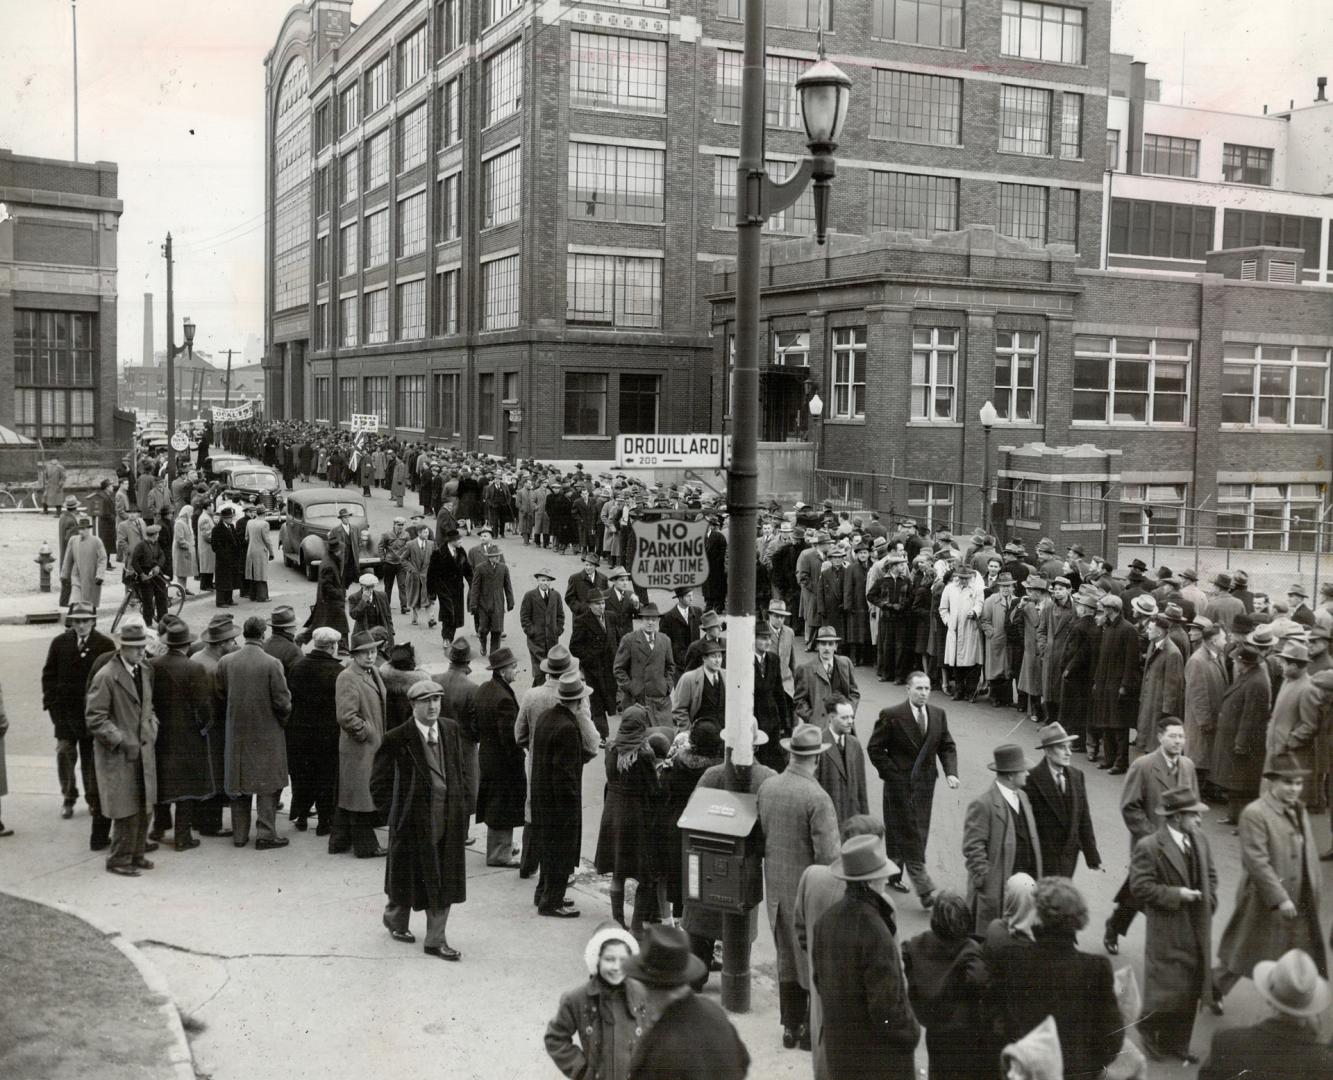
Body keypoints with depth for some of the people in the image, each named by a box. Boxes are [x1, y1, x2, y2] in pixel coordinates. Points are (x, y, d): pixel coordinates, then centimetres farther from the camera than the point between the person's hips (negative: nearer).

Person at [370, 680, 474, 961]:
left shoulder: (451, 729, 3)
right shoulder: (397, 739, -12)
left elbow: (462, 767, 12)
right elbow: (379, 781, -4)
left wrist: (464, 804, 6)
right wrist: (391, 811, -6)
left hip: (449, 819, 4)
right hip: (414, 819, -4)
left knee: (445, 881, 7)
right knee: (409, 876, 11)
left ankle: (436, 940, 18)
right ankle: (395, 920, 40)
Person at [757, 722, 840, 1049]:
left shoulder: (767, 788, -3)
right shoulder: (817, 798, -22)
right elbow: (828, 855, -21)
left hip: (776, 886, 6)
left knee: (786, 958, 19)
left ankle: (791, 1026, 29)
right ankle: (812, 1030, 19)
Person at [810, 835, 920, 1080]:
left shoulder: (827, 920, -3)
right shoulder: (875, 933, -28)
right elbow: (885, 1004, -24)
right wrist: (911, 1032, -7)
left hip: (838, 1042, 8)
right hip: (878, 1050, -7)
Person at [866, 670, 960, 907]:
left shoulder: (938, 715, 4)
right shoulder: (891, 716, -12)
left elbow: (947, 747, 8)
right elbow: (874, 748, -7)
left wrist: (951, 772, -7)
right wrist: (892, 773, -12)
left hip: (925, 783, 6)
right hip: (899, 785, -5)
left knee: (918, 833, 13)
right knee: (910, 836, -5)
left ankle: (894, 874, 32)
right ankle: (925, 890, -4)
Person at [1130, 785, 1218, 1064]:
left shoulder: (1199, 840, 4)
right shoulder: (1148, 847, -18)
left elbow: (1210, 874, 16)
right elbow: (1141, 886, -19)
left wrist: (1209, 900, 1)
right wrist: (1176, 894, -20)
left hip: (1197, 931, 7)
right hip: (1168, 933, -7)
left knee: (1190, 991, 13)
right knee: (1167, 990, -1)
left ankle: (1176, 1043, 29)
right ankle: (1149, 1029, 27)